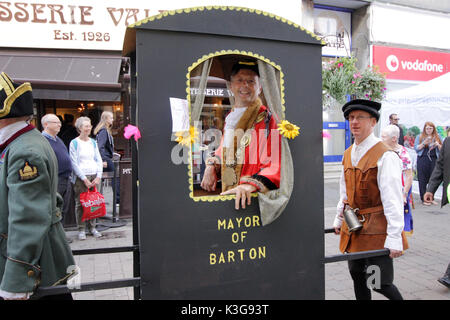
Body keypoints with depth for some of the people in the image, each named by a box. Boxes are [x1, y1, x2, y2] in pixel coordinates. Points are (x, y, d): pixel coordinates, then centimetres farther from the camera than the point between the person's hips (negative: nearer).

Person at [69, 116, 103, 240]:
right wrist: (85, 179, -11)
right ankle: (81, 229, 8)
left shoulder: (93, 142, 12)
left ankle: (92, 227, 17)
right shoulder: (74, 143, -2)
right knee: (80, 204, -1)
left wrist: (98, 176, -1)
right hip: (80, 177, -4)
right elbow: (74, 163, -7)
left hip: (94, 176, 4)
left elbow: (99, 160, 11)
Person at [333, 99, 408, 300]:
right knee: (357, 276, 15)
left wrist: (394, 238, -19)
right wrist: (340, 219, 20)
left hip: (377, 229, -6)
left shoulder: (385, 156, -14)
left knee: (380, 283, -3)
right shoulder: (348, 154, 9)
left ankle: (398, 297, 27)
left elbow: (393, 199, -17)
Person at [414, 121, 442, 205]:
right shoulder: (419, 137, 8)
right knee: (423, 180, -2)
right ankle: (423, 199, 4)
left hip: (434, 160, 2)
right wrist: (424, 143, -13)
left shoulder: (437, 137, 13)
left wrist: (438, 145, -7)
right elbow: (416, 148, 0)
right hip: (423, 160, -2)